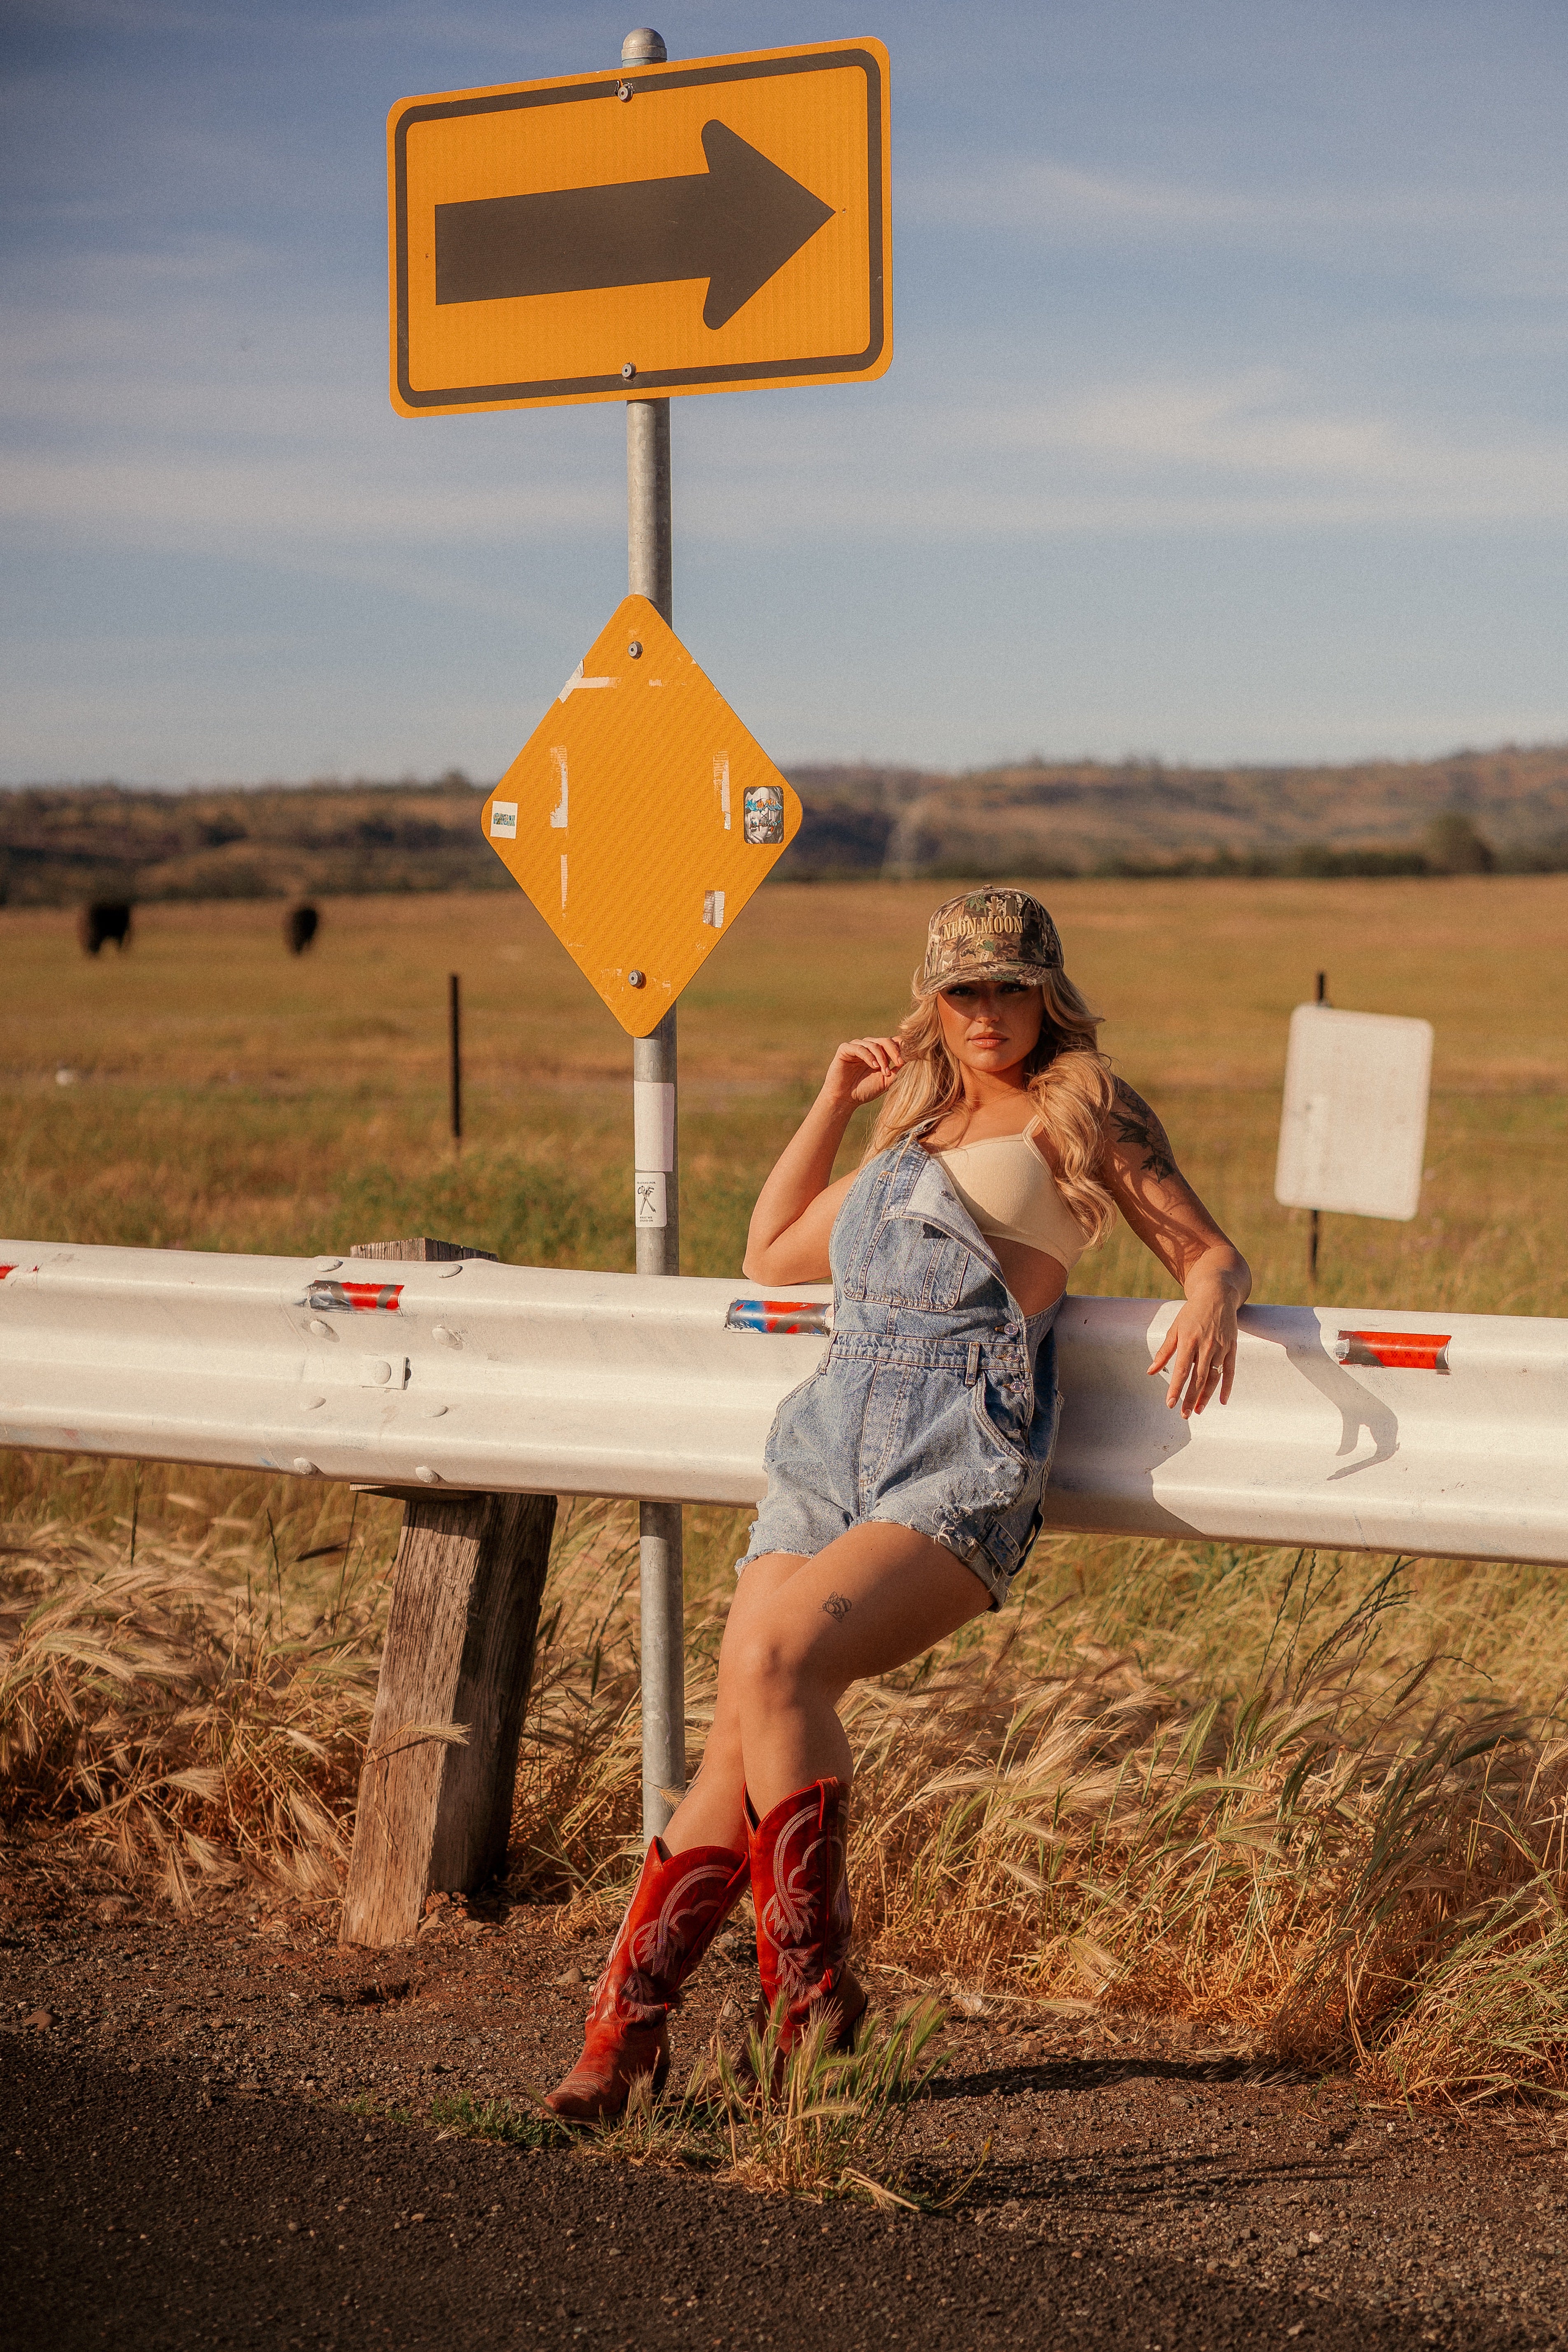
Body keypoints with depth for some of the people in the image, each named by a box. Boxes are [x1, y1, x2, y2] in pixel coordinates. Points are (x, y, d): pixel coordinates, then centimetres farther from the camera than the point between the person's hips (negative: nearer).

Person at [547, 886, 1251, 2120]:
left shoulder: (1079, 1108, 14)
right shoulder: (913, 1131, 31)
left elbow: (1210, 1250, 8)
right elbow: (771, 1257, 40)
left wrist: (1211, 1306, -15)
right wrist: (835, 1097, 35)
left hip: (962, 1456, -6)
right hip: (830, 1447, 6)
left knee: (775, 1658, -29)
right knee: (743, 1738, -10)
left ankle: (817, 2002, -20)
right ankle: (625, 2027, -6)